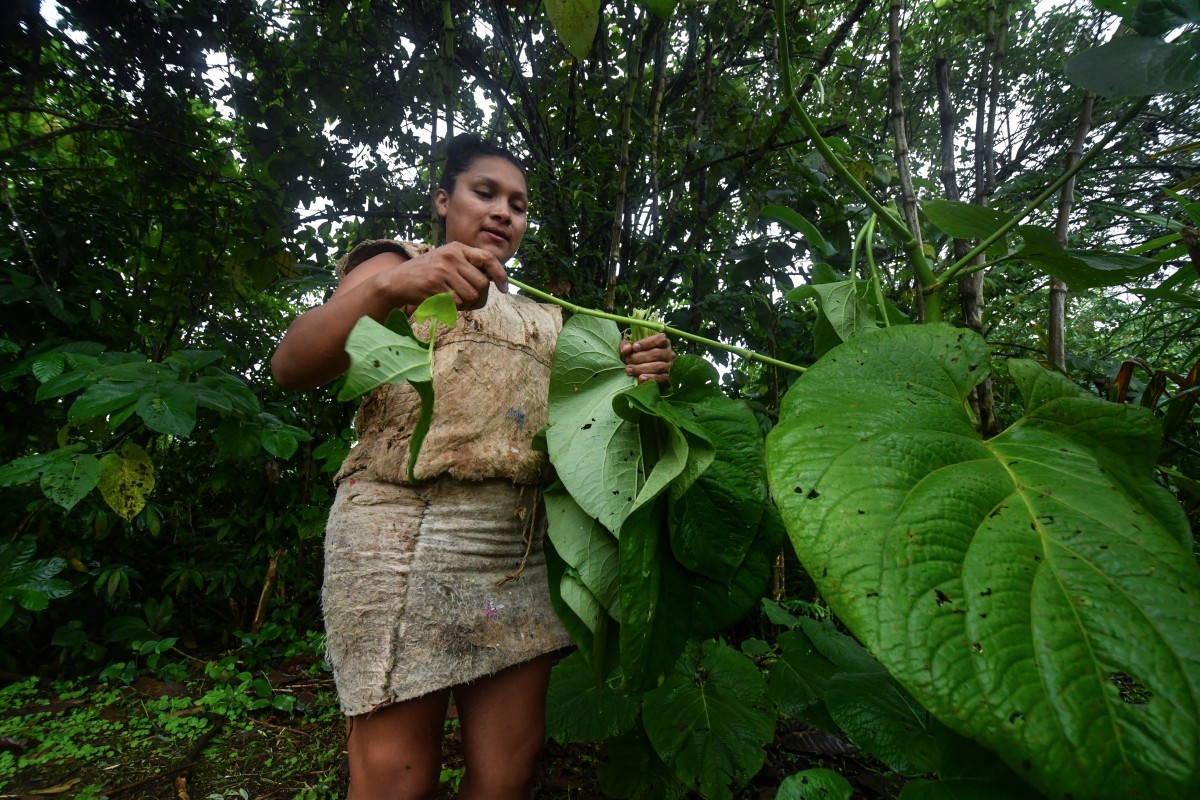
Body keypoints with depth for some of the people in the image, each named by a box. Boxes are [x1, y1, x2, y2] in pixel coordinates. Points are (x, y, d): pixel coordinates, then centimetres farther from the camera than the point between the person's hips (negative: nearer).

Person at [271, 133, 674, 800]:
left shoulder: (542, 314, 24)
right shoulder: (397, 263, 10)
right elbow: (292, 366, -6)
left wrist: (634, 373, -1)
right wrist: (388, 283, -25)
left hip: (523, 543, 5)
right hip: (406, 527, -4)